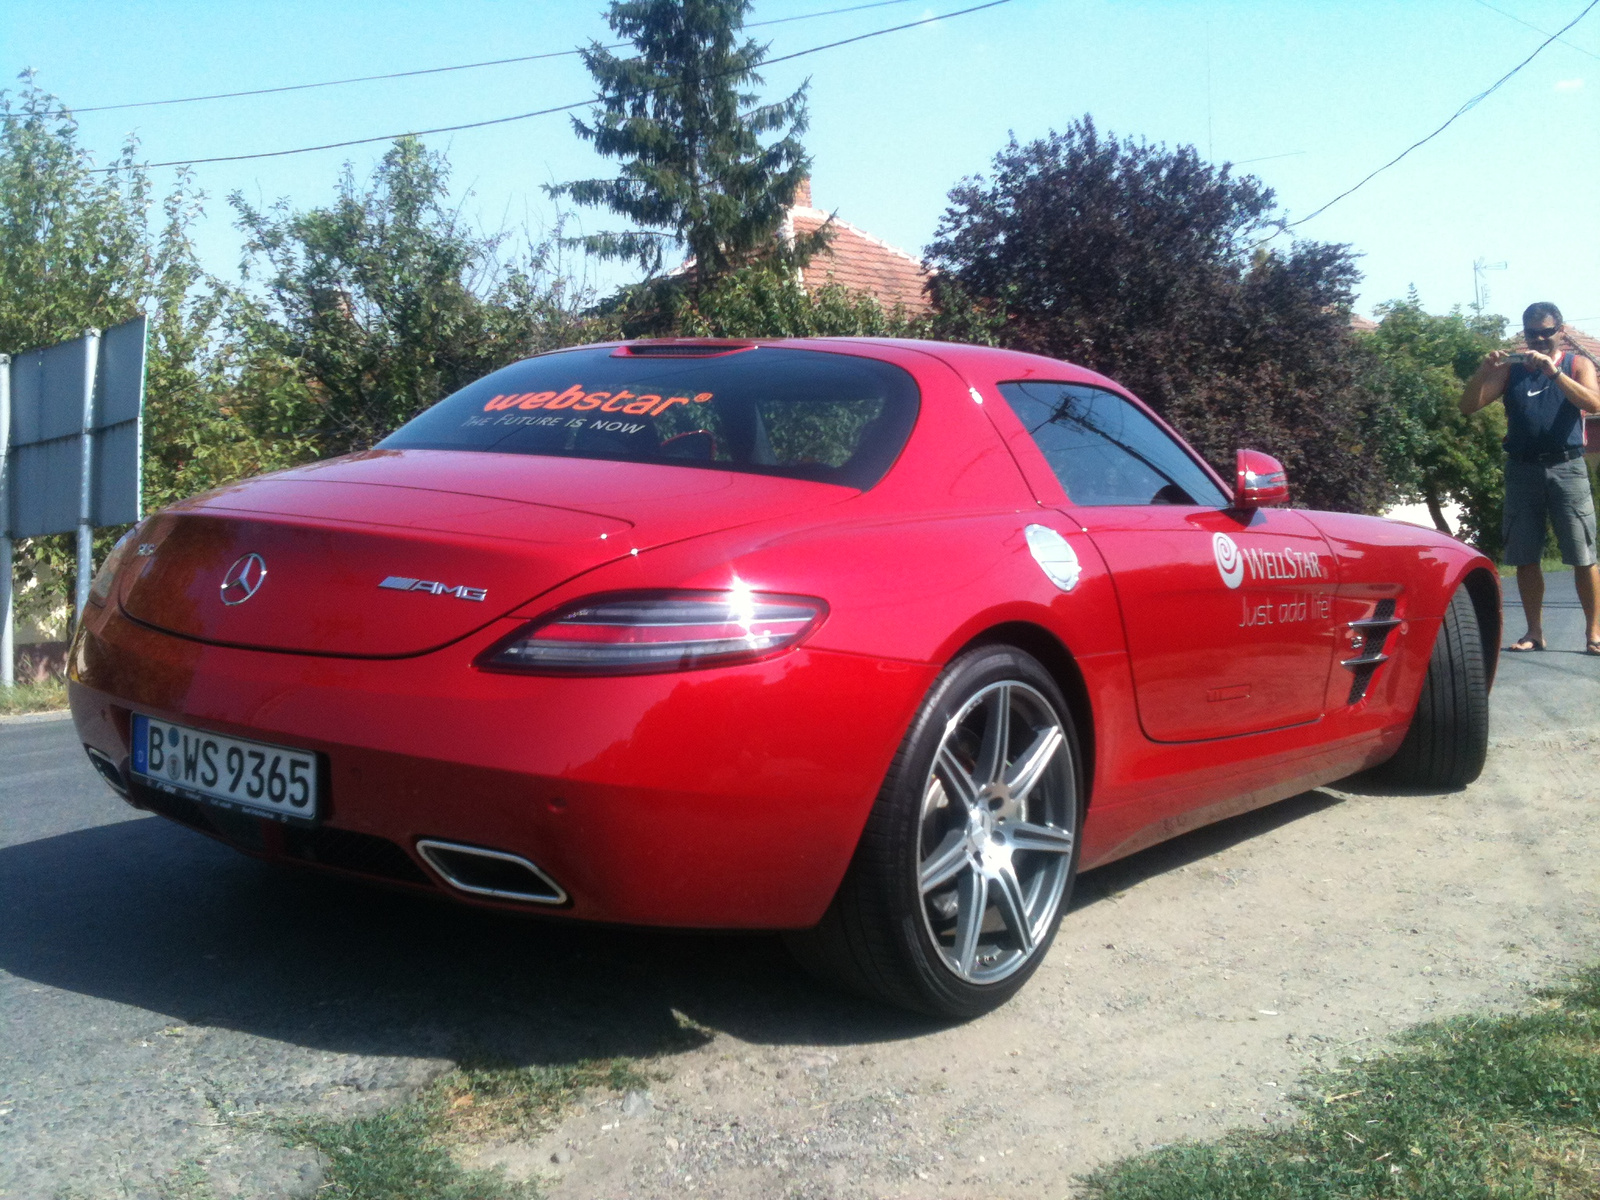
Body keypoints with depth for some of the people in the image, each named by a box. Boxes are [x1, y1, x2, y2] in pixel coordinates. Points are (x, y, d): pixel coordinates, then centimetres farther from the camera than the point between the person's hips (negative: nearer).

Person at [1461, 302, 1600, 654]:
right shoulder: (1510, 369, 11)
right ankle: (1534, 631, 13)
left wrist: (1553, 371, -22)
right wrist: (1484, 370, -16)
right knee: (1525, 558, 4)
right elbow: (1468, 405, 2)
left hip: (1567, 468, -2)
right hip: (1522, 469, 2)